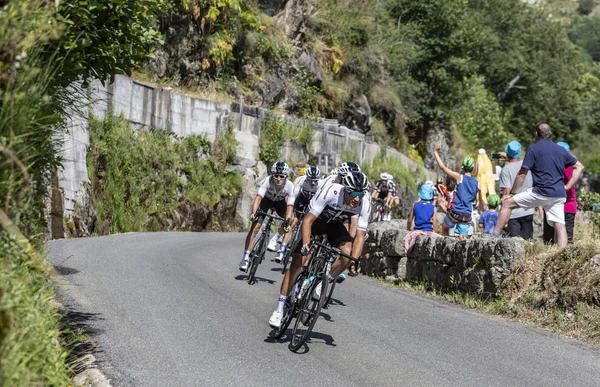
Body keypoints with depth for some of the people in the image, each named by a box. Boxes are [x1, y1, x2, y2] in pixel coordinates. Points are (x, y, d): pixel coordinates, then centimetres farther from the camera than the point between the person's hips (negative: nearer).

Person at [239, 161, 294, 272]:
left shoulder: (290, 186, -33)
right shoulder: (268, 181, -36)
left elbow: (290, 206, -38)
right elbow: (258, 197, -44)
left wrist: (287, 222, -52)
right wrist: (253, 213, -58)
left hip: (280, 202, 3)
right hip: (266, 199, -3)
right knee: (255, 227, -16)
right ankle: (245, 258, -15)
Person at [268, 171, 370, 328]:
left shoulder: (364, 205, -28)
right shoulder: (331, 192, -38)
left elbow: (360, 235, -24)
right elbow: (307, 221, -35)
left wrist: (354, 263, -35)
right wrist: (306, 244, -49)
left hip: (335, 224, 3)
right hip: (316, 220, -3)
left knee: (348, 253, -25)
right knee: (298, 262, -12)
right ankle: (279, 309, -4)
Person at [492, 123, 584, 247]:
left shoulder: (533, 148, -2)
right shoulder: (561, 150, 15)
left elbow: (522, 174, -4)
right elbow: (579, 167, 20)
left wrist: (512, 193, 3)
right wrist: (567, 186, 13)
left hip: (541, 192, -5)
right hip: (559, 194, 5)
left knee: (507, 203, 4)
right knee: (559, 225, 4)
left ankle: (495, 236, 0)